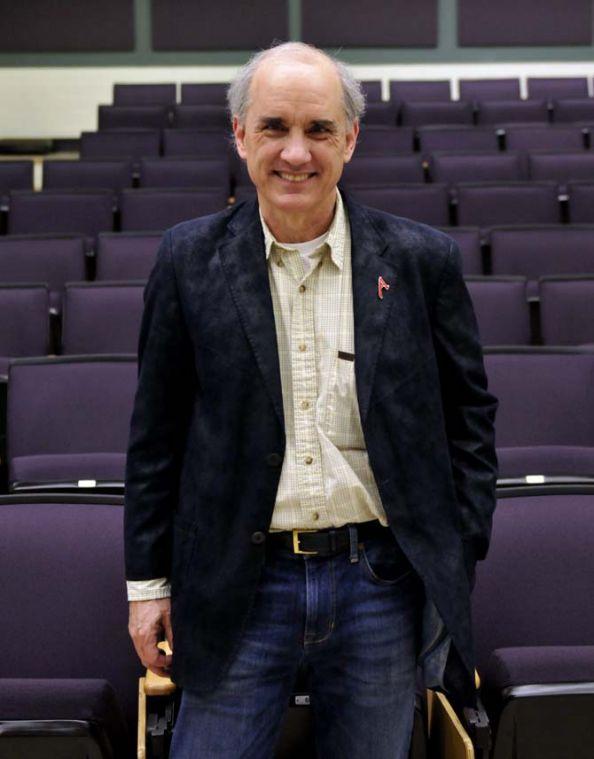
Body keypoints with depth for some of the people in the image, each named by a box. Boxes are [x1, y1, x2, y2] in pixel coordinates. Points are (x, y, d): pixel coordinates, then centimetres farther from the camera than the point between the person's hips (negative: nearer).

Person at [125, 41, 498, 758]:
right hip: (236, 589, 0)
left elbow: (468, 412, 7)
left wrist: (458, 557, 3)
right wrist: (148, 580, 5)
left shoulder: (422, 260, -1)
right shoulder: (189, 260, 0)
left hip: (381, 588, 1)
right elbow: (156, 431, 4)